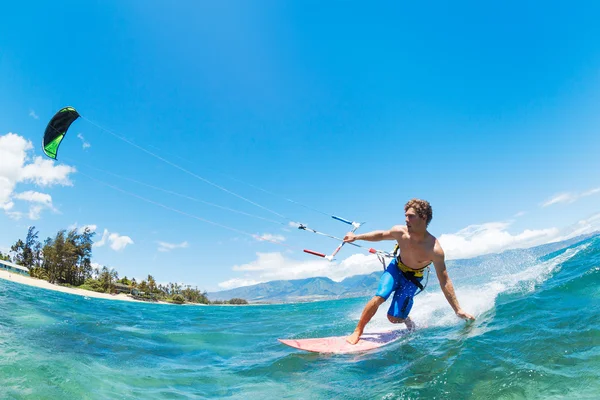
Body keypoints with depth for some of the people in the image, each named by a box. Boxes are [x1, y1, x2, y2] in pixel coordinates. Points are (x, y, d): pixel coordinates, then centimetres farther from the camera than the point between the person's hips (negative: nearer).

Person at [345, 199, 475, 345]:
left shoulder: (434, 249, -34)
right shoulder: (400, 232, -24)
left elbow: (444, 281, -27)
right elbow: (381, 235, -2)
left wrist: (458, 310, -25)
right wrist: (356, 237, 1)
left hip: (412, 278, -2)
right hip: (396, 268, 2)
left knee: (394, 318, -5)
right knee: (378, 298, -20)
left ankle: (407, 320, 32)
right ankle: (358, 331, -2)